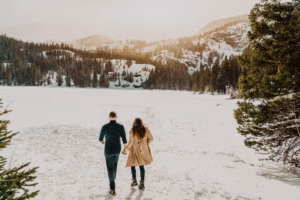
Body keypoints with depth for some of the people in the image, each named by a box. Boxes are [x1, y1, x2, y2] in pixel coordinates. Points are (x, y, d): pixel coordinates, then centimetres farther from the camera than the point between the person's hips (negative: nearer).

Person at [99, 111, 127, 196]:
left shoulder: (105, 127, -16)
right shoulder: (120, 127, -13)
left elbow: (100, 138, -1)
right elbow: (124, 140, -8)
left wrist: (102, 141, 23)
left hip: (108, 150, -3)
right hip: (117, 150, 3)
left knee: (110, 168, 10)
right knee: (115, 164, 29)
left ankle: (113, 189, 11)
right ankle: (113, 179, 50)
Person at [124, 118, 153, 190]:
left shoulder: (133, 131, -20)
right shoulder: (145, 130, -8)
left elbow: (131, 142, -17)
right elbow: (151, 138, 2)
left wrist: (126, 148, 0)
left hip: (135, 150, -3)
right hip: (143, 150, 4)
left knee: (132, 165, 19)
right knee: (142, 166, 12)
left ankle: (134, 181, 26)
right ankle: (142, 184, 15)